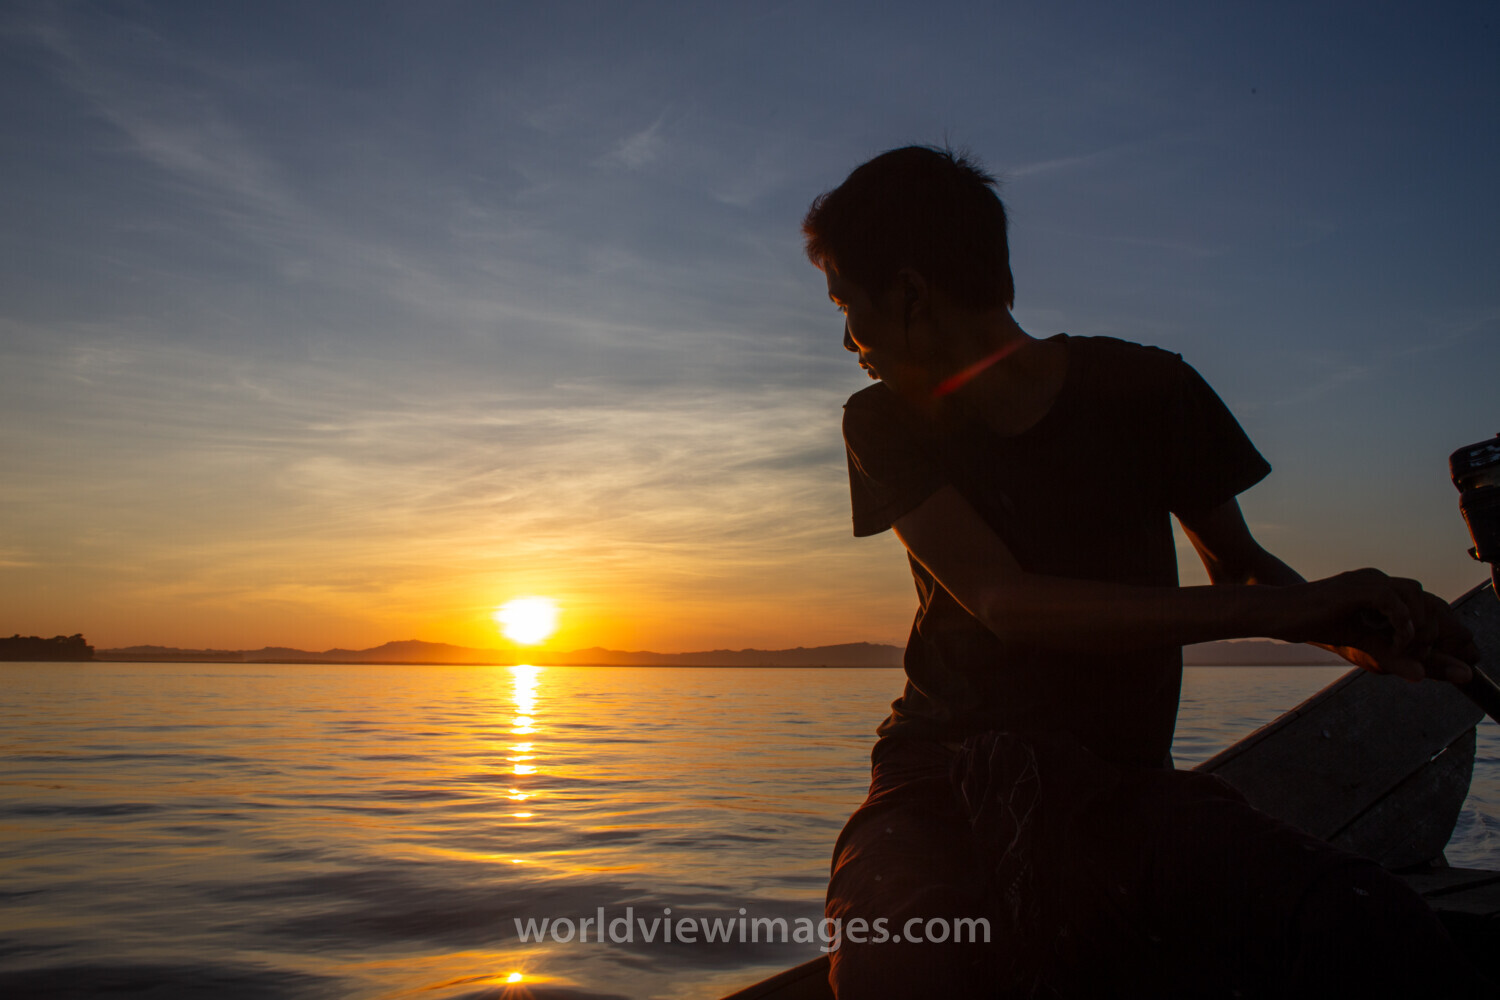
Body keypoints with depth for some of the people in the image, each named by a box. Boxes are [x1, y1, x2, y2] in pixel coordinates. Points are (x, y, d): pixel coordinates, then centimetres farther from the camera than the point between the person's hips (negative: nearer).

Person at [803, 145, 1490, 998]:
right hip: (943, 777, 0)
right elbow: (1005, 601, -14)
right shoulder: (887, 426, 1)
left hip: (1119, 783, 1)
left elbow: (1237, 559, 17)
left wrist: (1344, 625, -7)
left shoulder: (1144, 392, 2)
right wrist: (1277, 608, -20)